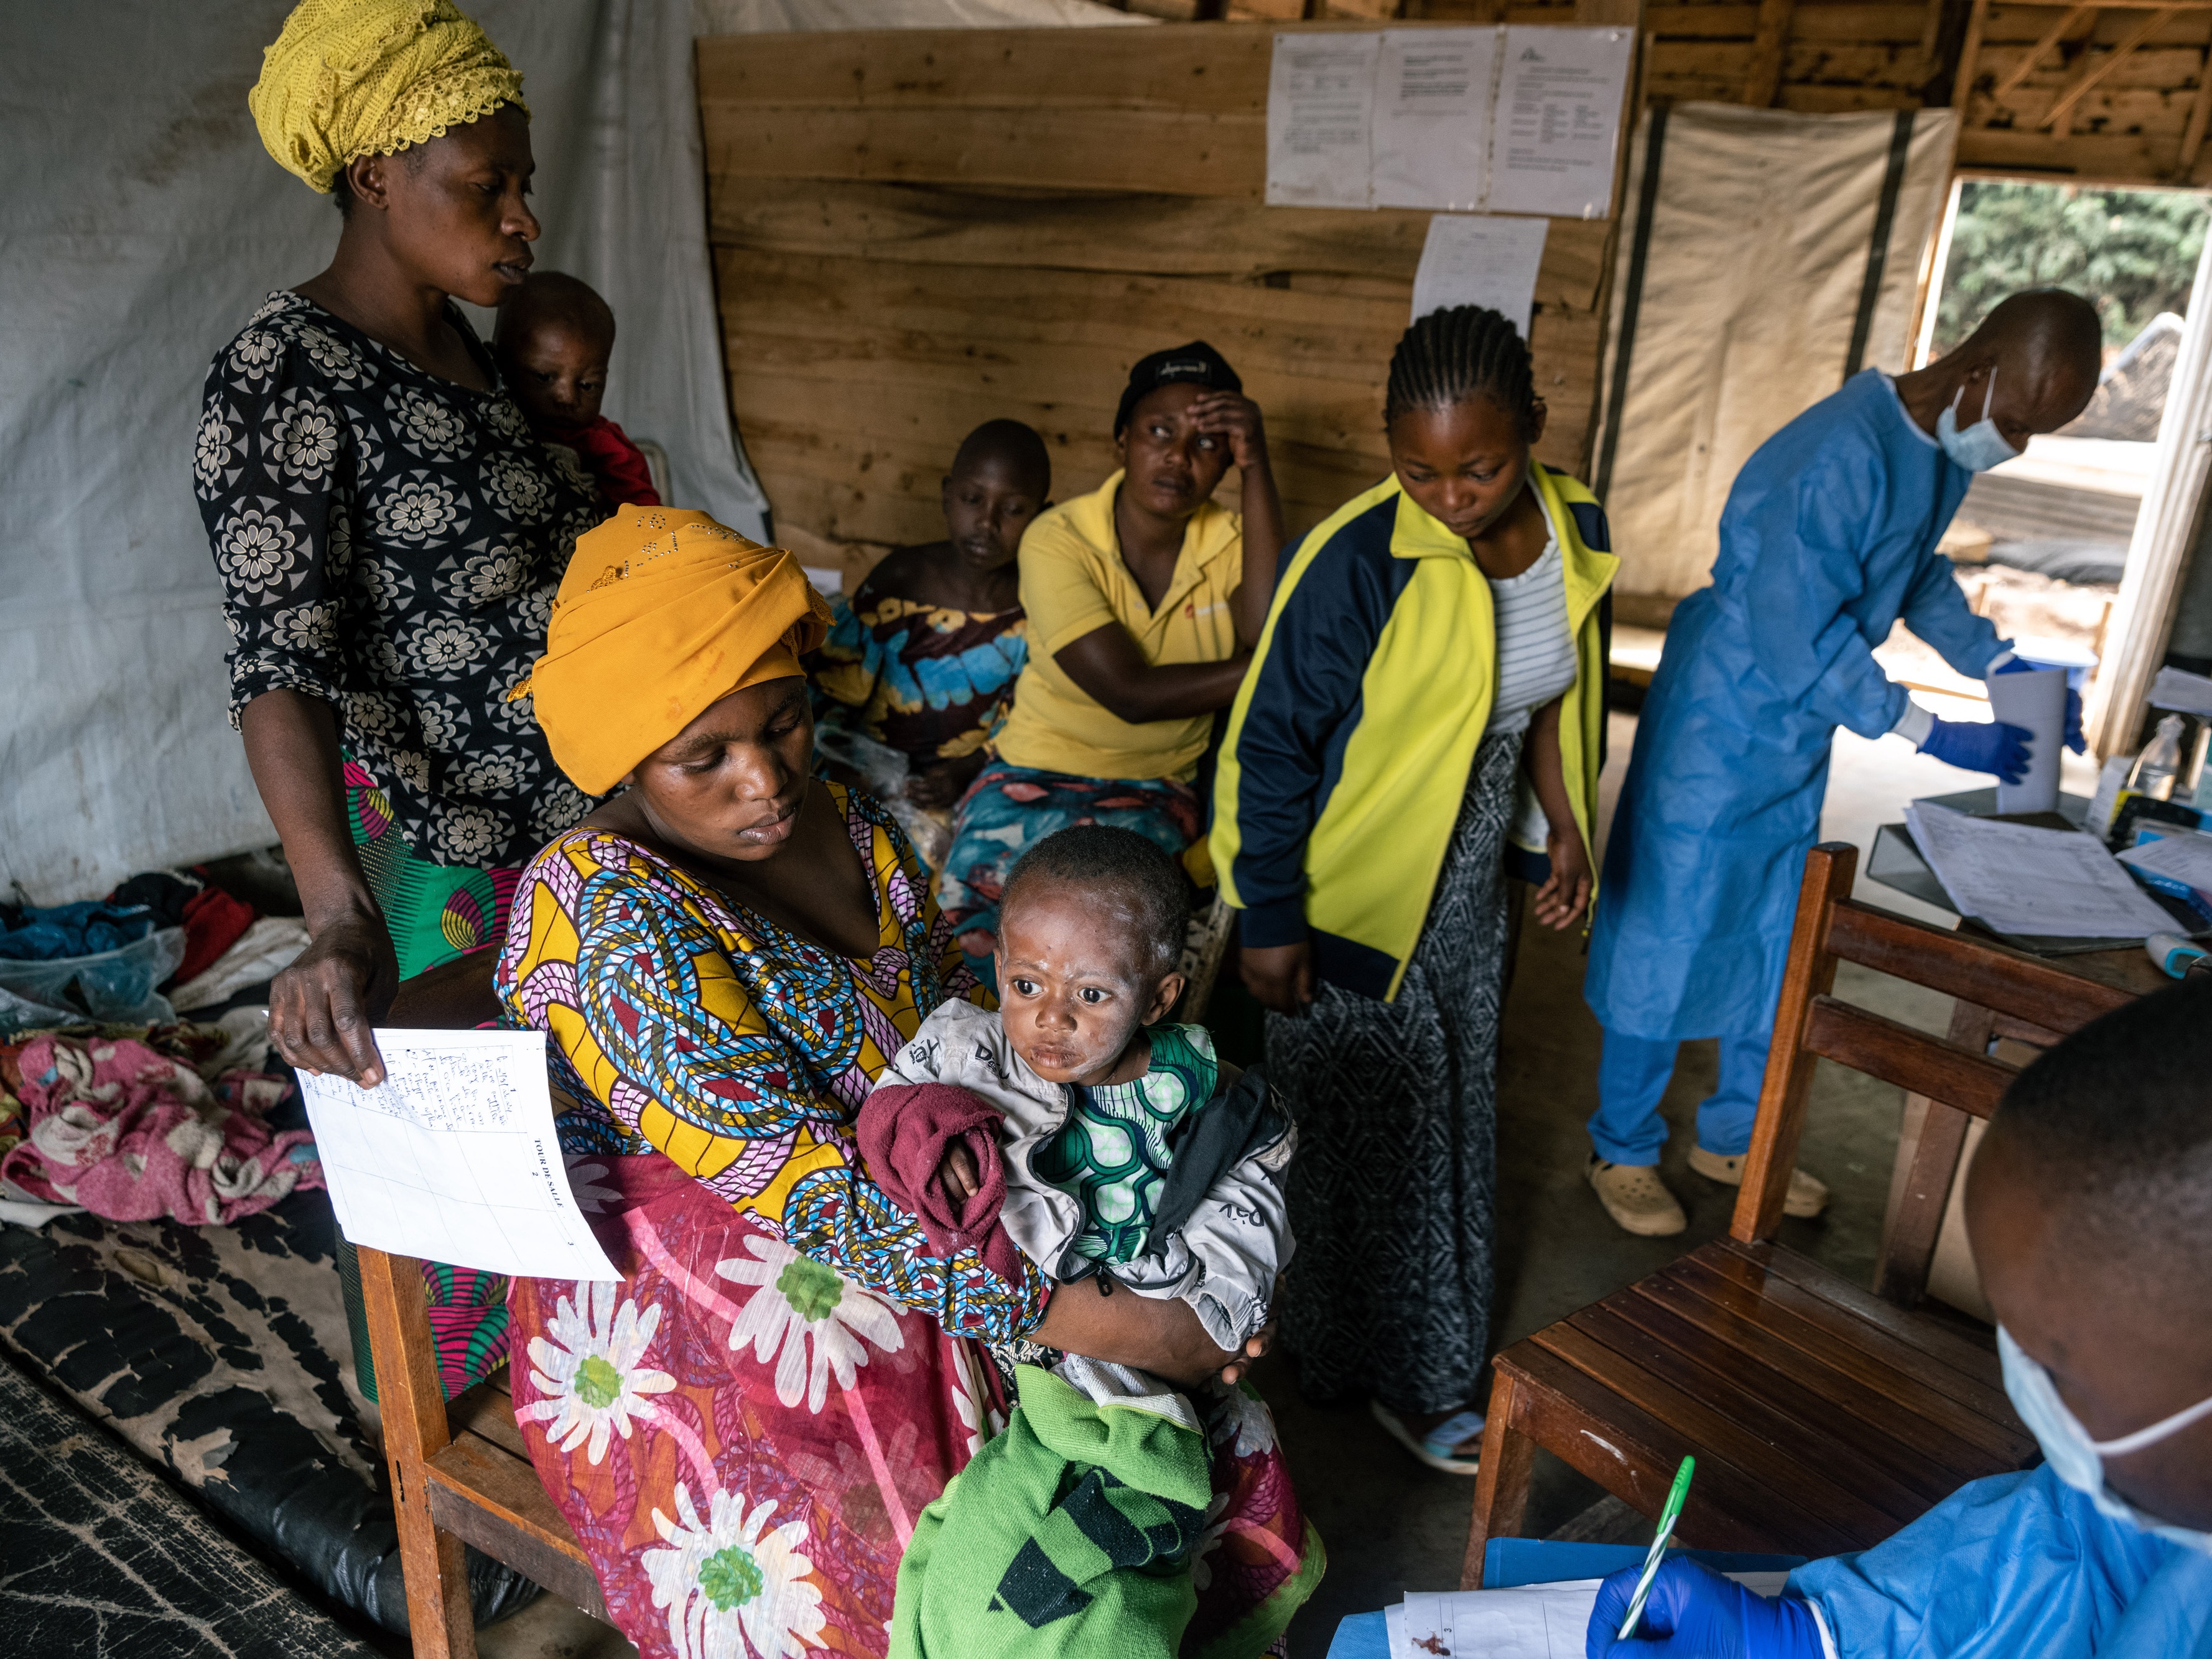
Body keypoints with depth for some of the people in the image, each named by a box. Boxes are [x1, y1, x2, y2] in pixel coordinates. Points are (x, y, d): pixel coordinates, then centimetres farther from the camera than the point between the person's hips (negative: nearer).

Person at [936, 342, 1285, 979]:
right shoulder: (1058, 540, -10)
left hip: (1159, 790, 1)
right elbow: (1131, 692, -19)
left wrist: (1257, 469, -21)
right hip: (1037, 775, -1)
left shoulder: (1231, 539, 0)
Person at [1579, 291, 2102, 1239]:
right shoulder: (1839, 456, -27)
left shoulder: (1946, 451, 2)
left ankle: (1734, 1137, 34)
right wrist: (1934, 736, -21)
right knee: (1667, 940, 2)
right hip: (1721, 728, -9)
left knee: (1775, 943, 17)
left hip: (1800, 741, 9)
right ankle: (1623, 1152, 19)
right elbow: (1801, 639, -26)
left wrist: (2000, 666, 6)